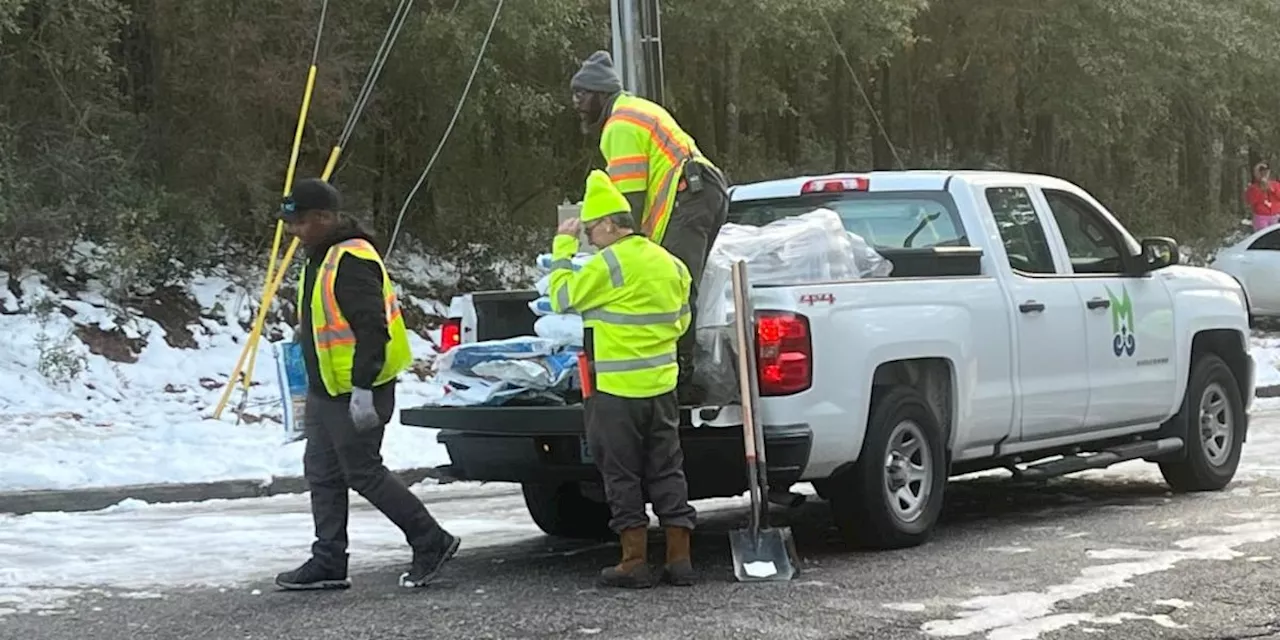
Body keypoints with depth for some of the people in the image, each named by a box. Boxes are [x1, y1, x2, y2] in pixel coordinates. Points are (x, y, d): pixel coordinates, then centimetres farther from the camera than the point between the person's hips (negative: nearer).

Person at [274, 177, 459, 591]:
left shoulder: (352, 261, -20)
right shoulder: (321, 257, 13)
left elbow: (372, 328, -26)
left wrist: (362, 388, -27)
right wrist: (317, 386, 24)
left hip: (356, 394, -11)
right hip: (326, 390, 11)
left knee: (363, 473, -4)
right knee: (322, 474, 11)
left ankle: (431, 542, 7)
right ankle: (328, 563, 17)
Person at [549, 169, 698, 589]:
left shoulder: (610, 263, -15)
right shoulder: (668, 262, 10)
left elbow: (563, 299, -5)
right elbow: (681, 321, 18)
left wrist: (562, 249, 3)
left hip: (617, 389, -7)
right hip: (661, 385, 7)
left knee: (622, 475, 1)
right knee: (666, 471, 10)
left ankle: (634, 562, 3)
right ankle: (679, 559, 10)